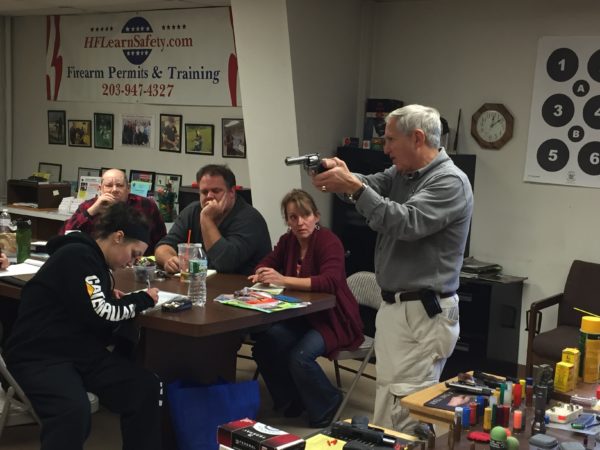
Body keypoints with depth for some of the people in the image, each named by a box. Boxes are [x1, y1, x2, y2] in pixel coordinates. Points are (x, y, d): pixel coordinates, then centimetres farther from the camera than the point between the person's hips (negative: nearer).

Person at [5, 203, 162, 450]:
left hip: (80, 351, 9)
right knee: (74, 411, -36)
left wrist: (114, 299, -1)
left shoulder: (94, 261, 16)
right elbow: (99, 315, -18)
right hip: (41, 355, -9)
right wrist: (143, 299, -5)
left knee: (146, 386, -11)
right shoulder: (77, 256, -14)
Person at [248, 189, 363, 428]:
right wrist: (262, 275, -15)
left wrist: (284, 280, -41)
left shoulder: (329, 242, -20)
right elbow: (267, 263, 12)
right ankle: (292, 398, 6)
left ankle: (328, 406, 1)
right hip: (303, 316, 7)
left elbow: (331, 282, -34)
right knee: (264, 341, -19)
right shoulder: (288, 240, 2)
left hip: (333, 319, -6)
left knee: (300, 356, -29)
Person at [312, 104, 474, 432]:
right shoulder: (401, 173, 16)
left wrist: (353, 187, -28)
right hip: (394, 307, 9)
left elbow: (406, 222, -24)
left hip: (424, 315, -9)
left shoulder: (450, 181, -12)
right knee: (389, 402, 12)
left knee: (402, 414, -10)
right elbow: (370, 186, 1)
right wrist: (340, 175, -20)